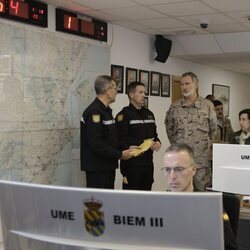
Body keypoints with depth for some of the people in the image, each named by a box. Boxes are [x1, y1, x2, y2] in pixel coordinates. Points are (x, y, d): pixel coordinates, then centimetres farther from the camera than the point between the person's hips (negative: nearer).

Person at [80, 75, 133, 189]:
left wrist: (127, 148, 7)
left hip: (108, 166, 10)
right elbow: (96, 144, -23)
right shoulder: (94, 112, -17)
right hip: (97, 168, -10)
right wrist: (120, 154, -18)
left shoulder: (106, 110, 16)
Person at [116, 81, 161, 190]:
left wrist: (157, 142, 5)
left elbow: (154, 134, 25)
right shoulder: (124, 114, -7)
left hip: (148, 161, 7)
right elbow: (120, 140, -14)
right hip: (132, 164, -7)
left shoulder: (149, 114, 18)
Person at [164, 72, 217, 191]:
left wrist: (206, 144, 11)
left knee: (203, 189, 1)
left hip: (202, 158, -2)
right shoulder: (175, 107, 6)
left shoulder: (207, 105, 1)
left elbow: (213, 129, 9)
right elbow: (169, 128, 17)